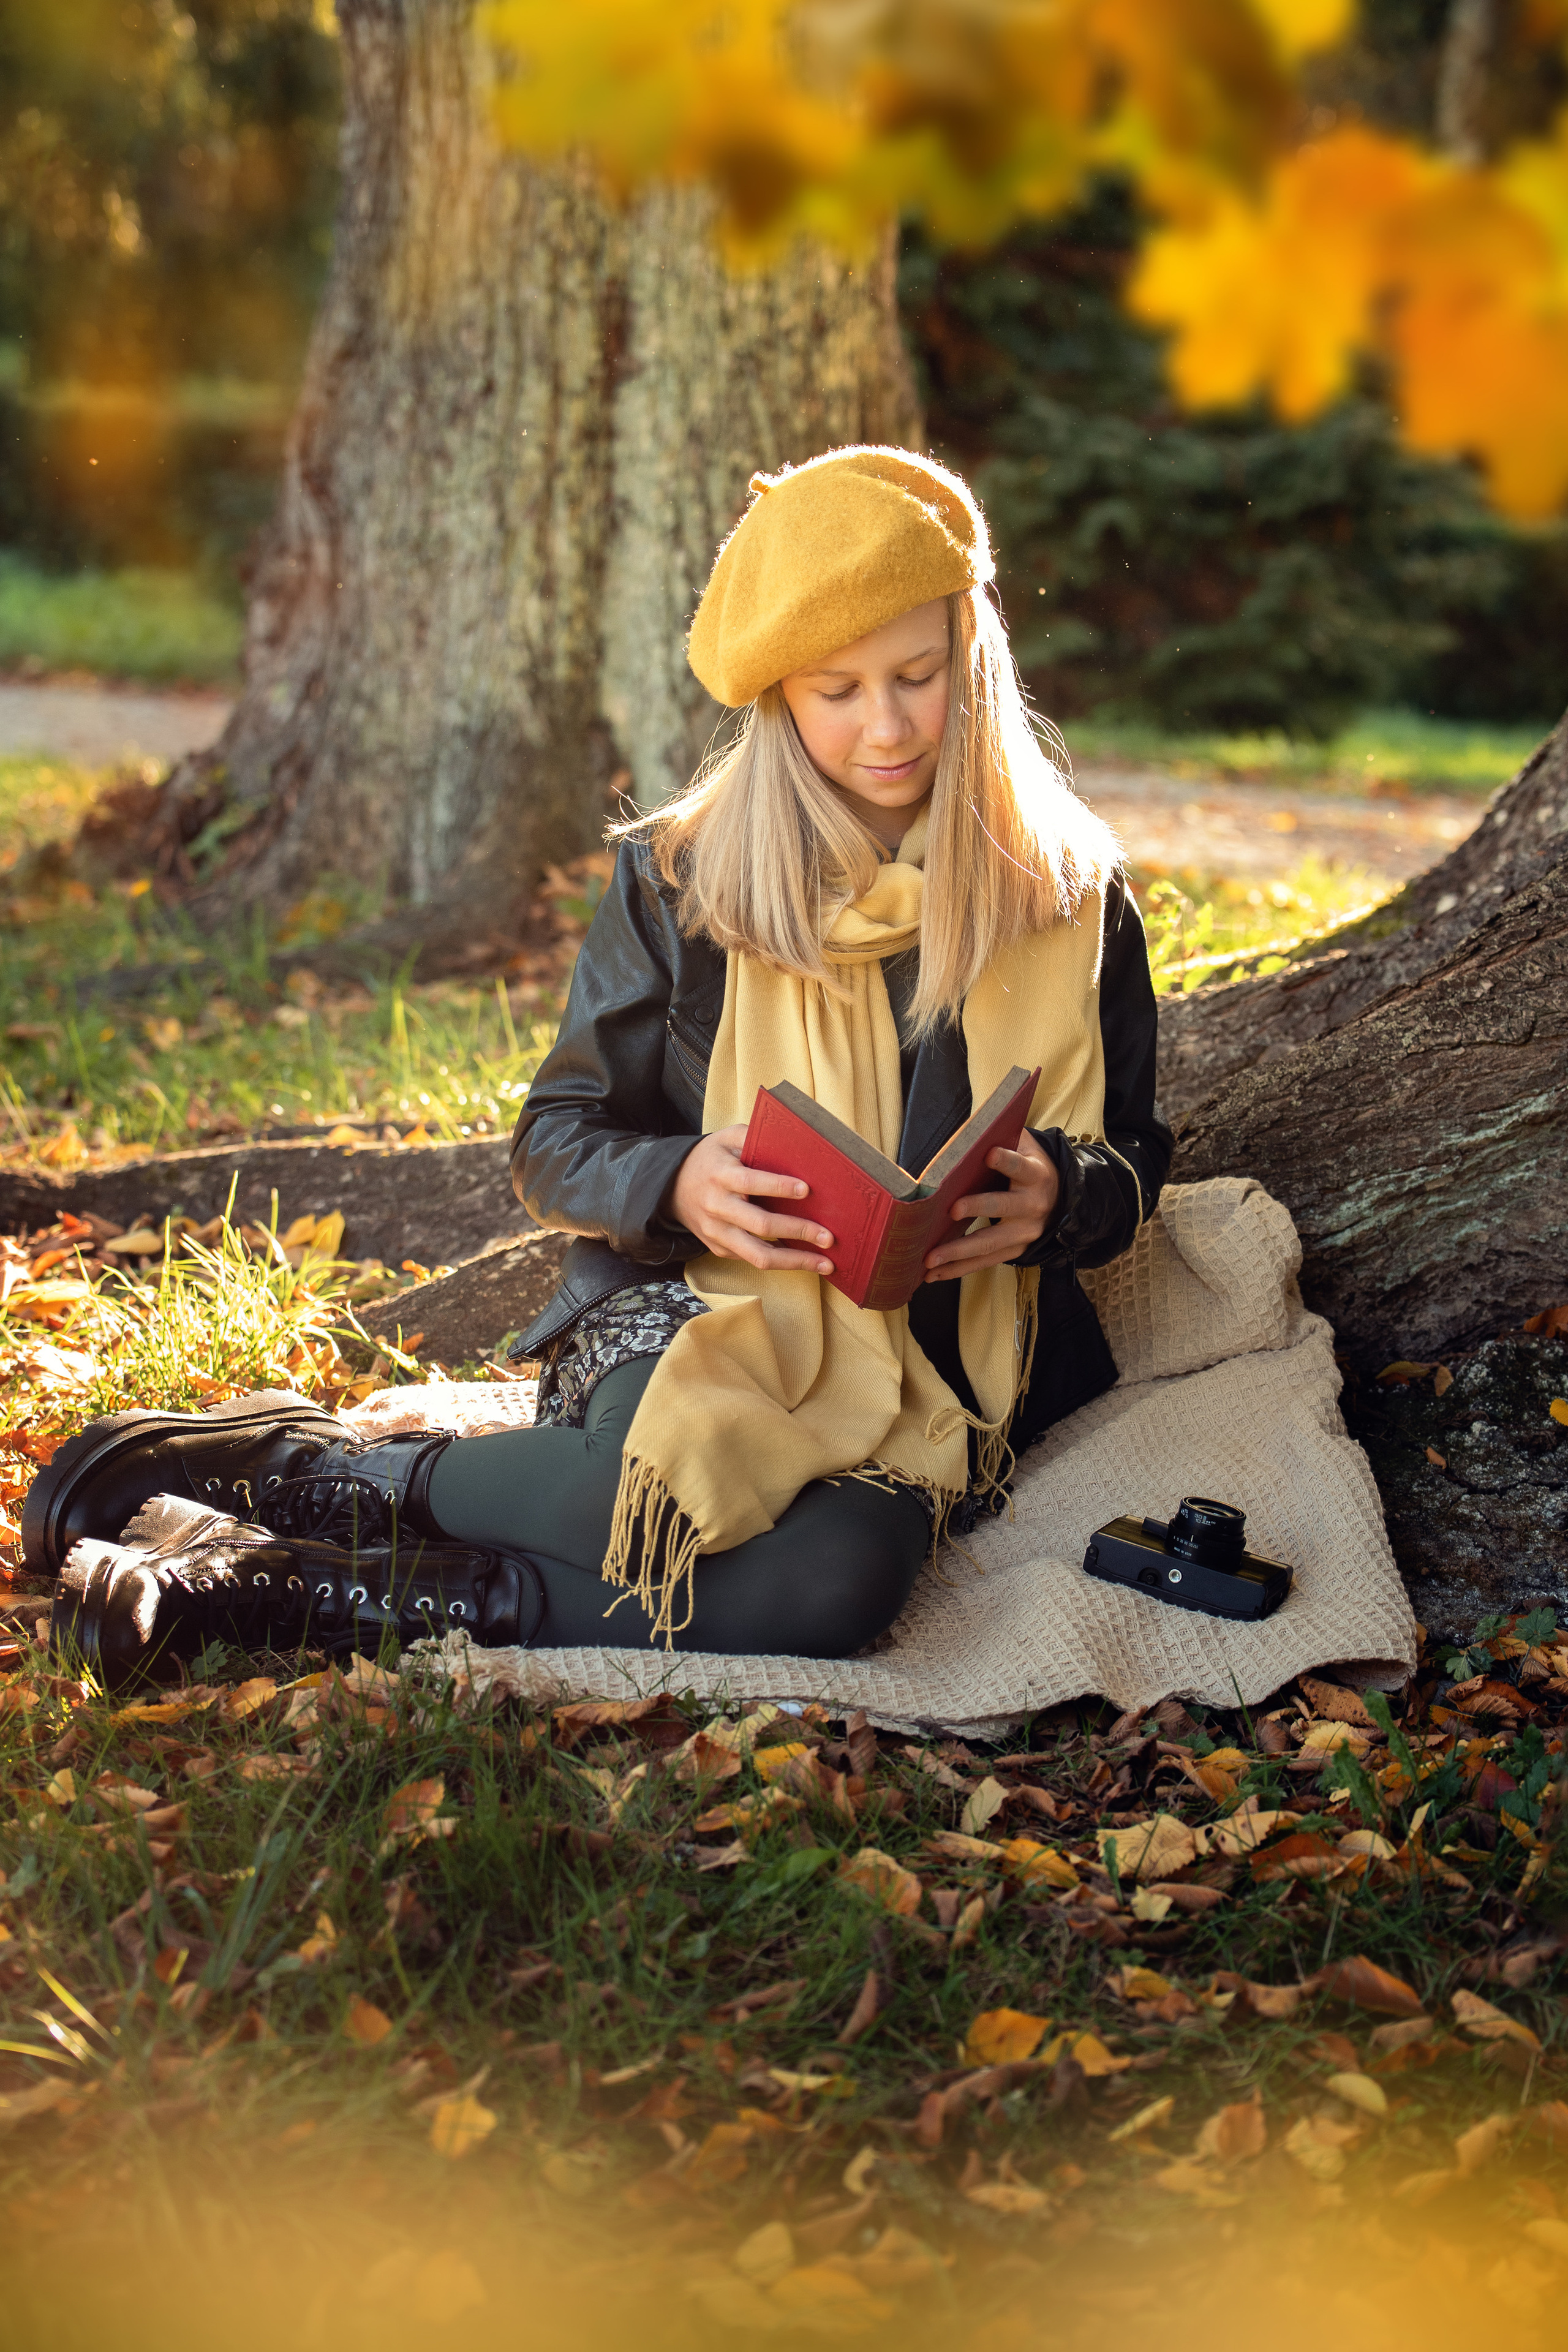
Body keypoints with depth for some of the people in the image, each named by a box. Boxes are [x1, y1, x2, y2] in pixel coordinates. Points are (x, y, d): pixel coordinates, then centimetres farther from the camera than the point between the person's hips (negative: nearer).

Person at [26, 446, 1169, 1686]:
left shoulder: (1070, 896, 7)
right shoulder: (681, 878, 3)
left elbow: (1133, 1155, 15)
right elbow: (556, 1140, 7)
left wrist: (1057, 1196, -11)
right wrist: (677, 1183, -17)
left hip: (926, 1376, 2)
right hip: (686, 1319, -2)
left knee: (834, 1581, -35)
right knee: (686, 1491, -40)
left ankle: (310, 1590, -25)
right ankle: (302, 1461, -14)